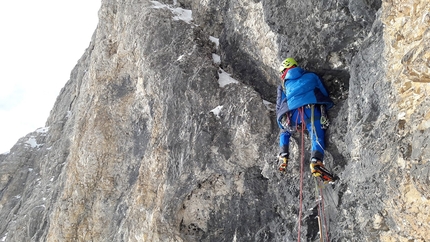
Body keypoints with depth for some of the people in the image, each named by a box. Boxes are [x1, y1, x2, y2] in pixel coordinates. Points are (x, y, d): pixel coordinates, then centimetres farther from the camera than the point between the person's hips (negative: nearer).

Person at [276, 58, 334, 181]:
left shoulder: (284, 85, 26)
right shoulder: (311, 76, 26)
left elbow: (279, 106, 23)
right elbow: (324, 94, 23)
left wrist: (280, 121, 33)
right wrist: (324, 108, 33)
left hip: (292, 113, 2)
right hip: (311, 110, -1)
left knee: (284, 132, 29)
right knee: (318, 138, -6)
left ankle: (283, 158, 15)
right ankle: (316, 162, -33)